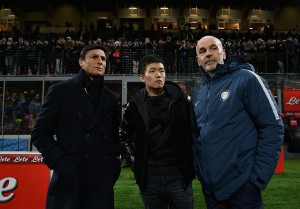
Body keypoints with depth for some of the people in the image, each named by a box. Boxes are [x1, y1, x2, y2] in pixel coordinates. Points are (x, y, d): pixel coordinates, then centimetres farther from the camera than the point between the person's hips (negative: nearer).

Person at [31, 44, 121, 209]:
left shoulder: (111, 98, 15)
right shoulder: (60, 91, 4)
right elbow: (40, 132, 2)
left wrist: (114, 161, 4)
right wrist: (59, 161, -9)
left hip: (102, 177, 3)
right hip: (68, 176, -3)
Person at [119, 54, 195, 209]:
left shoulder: (179, 99, 0)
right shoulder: (136, 104, 1)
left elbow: (193, 131, 4)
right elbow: (124, 135, 12)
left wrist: (191, 162, 0)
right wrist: (133, 162, 5)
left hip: (179, 176, 0)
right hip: (149, 179, 1)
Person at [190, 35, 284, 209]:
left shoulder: (246, 79, -7)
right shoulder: (197, 95, 10)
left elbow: (272, 127, -12)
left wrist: (259, 177, -15)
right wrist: (198, 168, 8)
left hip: (242, 185, -5)